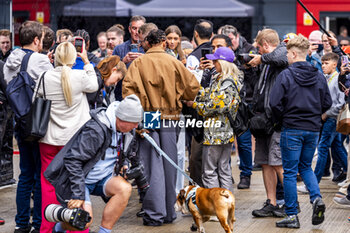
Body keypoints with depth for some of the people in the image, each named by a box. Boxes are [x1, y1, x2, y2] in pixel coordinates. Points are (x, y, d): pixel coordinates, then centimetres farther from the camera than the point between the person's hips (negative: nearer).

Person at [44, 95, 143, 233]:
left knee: (125, 188, -24)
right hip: (79, 180, -7)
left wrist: (120, 165, 7)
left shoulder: (119, 128, 1)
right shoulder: (95, 130, -26)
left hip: (103, 177, 7)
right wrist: (78, 194, -29)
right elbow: (72, 160, -27)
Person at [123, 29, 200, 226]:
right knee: (169, 165, 9)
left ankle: (155, 214, -1)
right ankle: (169, 212, 16)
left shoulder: (138, 63, 0)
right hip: (169, 117, 1)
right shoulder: (174, 63, 2)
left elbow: (129, 88, -10)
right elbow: (192, 86, 3)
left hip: (147, 118, -1)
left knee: (152, 166, 0)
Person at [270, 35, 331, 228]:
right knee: (306, 167, 20)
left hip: (292, 129, -5)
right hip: (313, 129, 5)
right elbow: (327, 103, 9)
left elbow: (275, 103, -14)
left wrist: (280, 119, 4)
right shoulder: (319, 76, 4)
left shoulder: (285, 75, -11)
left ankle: (292, 216, 4)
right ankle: (316, 198, -4)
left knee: (290, 172, 3)